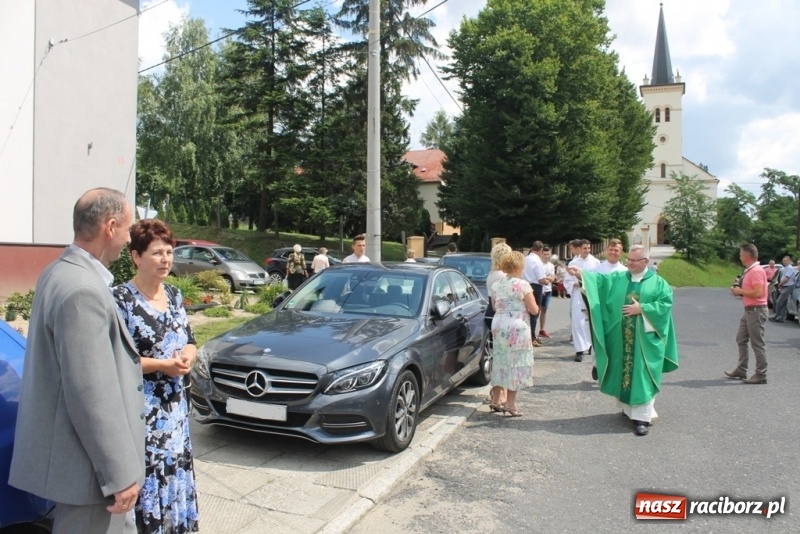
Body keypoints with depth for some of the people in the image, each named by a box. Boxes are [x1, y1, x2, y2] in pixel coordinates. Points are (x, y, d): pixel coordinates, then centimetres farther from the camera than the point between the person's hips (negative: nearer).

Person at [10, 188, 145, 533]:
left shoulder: (61, 272, 6)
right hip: (87, 464, -10)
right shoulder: (82, 290, -26)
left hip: (74, 452, 10)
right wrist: (120, 473, -20)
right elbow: (92, 394, -26)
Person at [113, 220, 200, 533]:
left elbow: (190, 341, 14)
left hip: (175, 404, 7)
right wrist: (161, 365, -20)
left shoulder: (174, 295, 8)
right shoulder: (121, 299, -13)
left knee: (175, 471, 16)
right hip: (141, 409, -6)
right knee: (148, 477, -1)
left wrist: (187, 357, -8)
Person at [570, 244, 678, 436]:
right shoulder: (617, 278, 9)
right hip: (621, 336, 4)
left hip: (644, 338, -4)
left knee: (642, 375, -5)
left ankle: (642, 417, -1)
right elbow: (599, 280, -1)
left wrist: (641, 309, -16)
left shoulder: (657, 282, 0)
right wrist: (581, 274, -16)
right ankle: (629, 407, 31)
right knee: (624, 371, 12)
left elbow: (666, 303, -8)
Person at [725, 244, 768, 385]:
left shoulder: (756, 271, -18)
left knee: (757, 344, -3)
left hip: (756, 311, -11)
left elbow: (758, 292, -26)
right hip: (749, 310, 11)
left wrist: (740, 291, -14)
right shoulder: (749, 270, 14)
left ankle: (761, 375, 4)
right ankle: (741, 370, 23)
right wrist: (739, 289, 9)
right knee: (741, 340, 15)